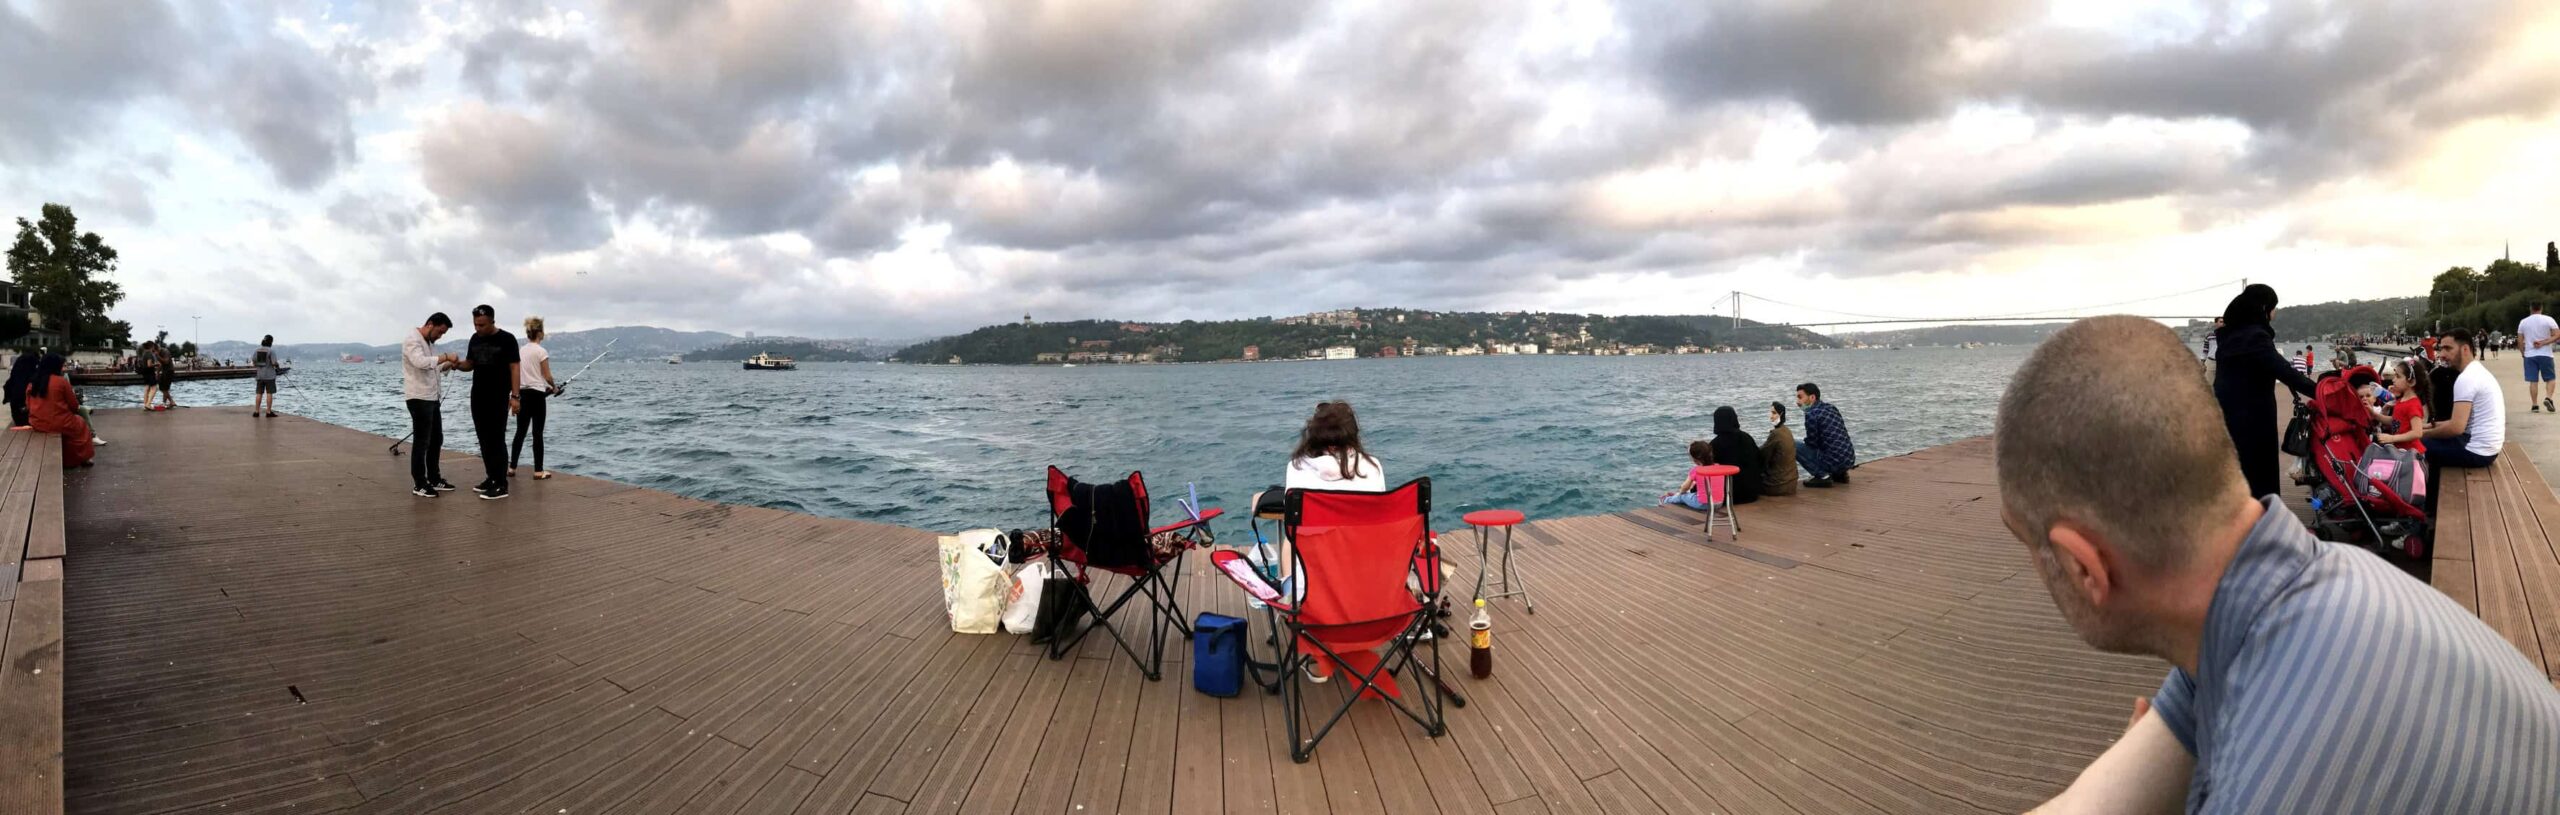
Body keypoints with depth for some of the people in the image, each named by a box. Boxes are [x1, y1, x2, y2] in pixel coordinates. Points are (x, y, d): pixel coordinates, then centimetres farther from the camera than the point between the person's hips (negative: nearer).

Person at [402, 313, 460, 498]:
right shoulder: (411, 339, -12)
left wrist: (449, 365, 2)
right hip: (419, 399, -9)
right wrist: (445, 357, -23)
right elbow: (421, 362, -29)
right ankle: (419, 484, 3)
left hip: (433, 398, 10)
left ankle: (434, 479, 24)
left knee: (436, 440, 15)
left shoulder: (429, 342, 16)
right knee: (421, 442, -4)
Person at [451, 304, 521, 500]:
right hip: (478, 396, 7)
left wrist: (514, 396, -18)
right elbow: (469, 364, 17)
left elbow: (515, 368, -11)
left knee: (497, 440, -8)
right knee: (484, 439, 11)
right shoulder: (475, 339, 9)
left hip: (498, 398, -7)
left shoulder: (506, 339, -10)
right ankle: (492, 477, 20)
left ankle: (501, 485, -7)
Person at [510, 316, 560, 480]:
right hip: (536, 394, -6)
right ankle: (538, 471, -1)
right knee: (537, 433, -3)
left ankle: (512, 467, 15)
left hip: (522, 393, 6)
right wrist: (554, 387, 11)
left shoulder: (520, 351, 8)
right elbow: (547, 376, -9)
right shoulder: (541, 352, -10)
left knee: (520, 431, 13)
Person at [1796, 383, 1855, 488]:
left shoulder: (1811, 414, -13)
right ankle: (1840, 474, 18)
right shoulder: (1831, 408, 14)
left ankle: (1822, 476, -8)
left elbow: (1812, 443, -8)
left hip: (1834, 461, -9)